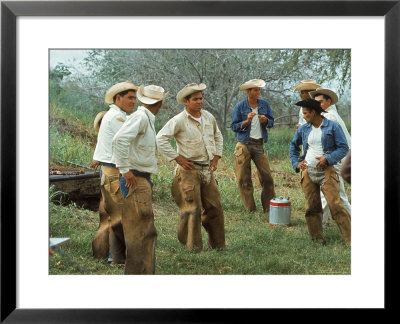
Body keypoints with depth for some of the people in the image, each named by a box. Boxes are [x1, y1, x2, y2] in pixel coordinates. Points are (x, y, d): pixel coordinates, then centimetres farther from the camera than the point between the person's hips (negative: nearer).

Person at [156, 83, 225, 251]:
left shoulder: (209, 117, 9)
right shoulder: (179, 120, -11)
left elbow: (218, 136, 25)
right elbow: (161, 139, -15)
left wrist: (216, 157, 14)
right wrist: (178, 158, -14)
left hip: (207, 169, 6)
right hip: (189, 169, -6)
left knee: (214, 206, 7)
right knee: (192, 208, -4)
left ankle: (217, 243, 20)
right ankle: (193, 245, 8)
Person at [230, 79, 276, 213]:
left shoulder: (265, 104, 8)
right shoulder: (240, 106, 0)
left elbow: (271, 122, 13)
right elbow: (234, 126, -2)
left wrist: (265, 120, -9)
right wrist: (246, 121, -17)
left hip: (259, 145, 2)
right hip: (244, 145, -2)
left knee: (266, 177, -2)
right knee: (243, 179, -1)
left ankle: (269, 208, 9)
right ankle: (250, 210, 10)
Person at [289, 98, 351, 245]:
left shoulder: (333, 126, -2)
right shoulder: (303, 129, 12)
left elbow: (344, 148, -4)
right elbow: (293, 145, 26)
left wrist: (328, 158, -17)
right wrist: (296, 163, 11)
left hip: (326, 171, -5)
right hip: (308, 172, 5)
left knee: (336, 205, -12)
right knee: (312, 207, 5)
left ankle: (350, 239, -8)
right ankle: (317, 238, 18)